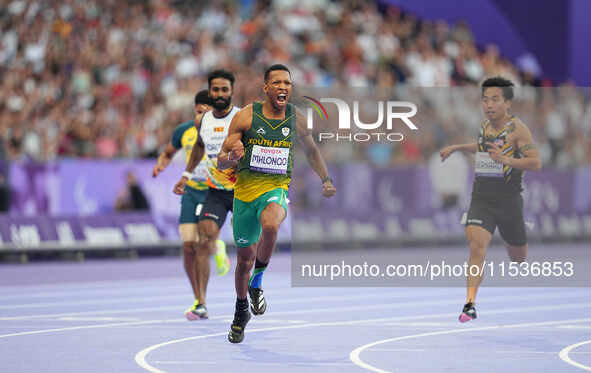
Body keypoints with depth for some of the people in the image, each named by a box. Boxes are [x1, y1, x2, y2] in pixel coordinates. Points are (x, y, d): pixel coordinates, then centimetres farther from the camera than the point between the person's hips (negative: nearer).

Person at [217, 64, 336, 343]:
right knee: (245, 257, 11)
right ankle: (241, 310, 38)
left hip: (277, 188, 0)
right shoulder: (246, 116, -7)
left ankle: (256, 283, -11)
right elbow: (221, 163, -5)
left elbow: (311, 150, 21)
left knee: (270, 226, -35)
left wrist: (326, 179, 15)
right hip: (245, 190, 0)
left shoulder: (296, 118, 0)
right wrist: (231, 157, -27)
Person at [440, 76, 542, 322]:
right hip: (481, 199, 3)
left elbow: (536, 163, -18)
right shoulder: (485, 125, 9)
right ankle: (470, 304, -22)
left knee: (518, 256, 14)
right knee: (477, 245, -19)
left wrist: (506, 160, -31)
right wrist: (456, 148, 31)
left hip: (508, 201, -3)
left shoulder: (517, 128, -10)